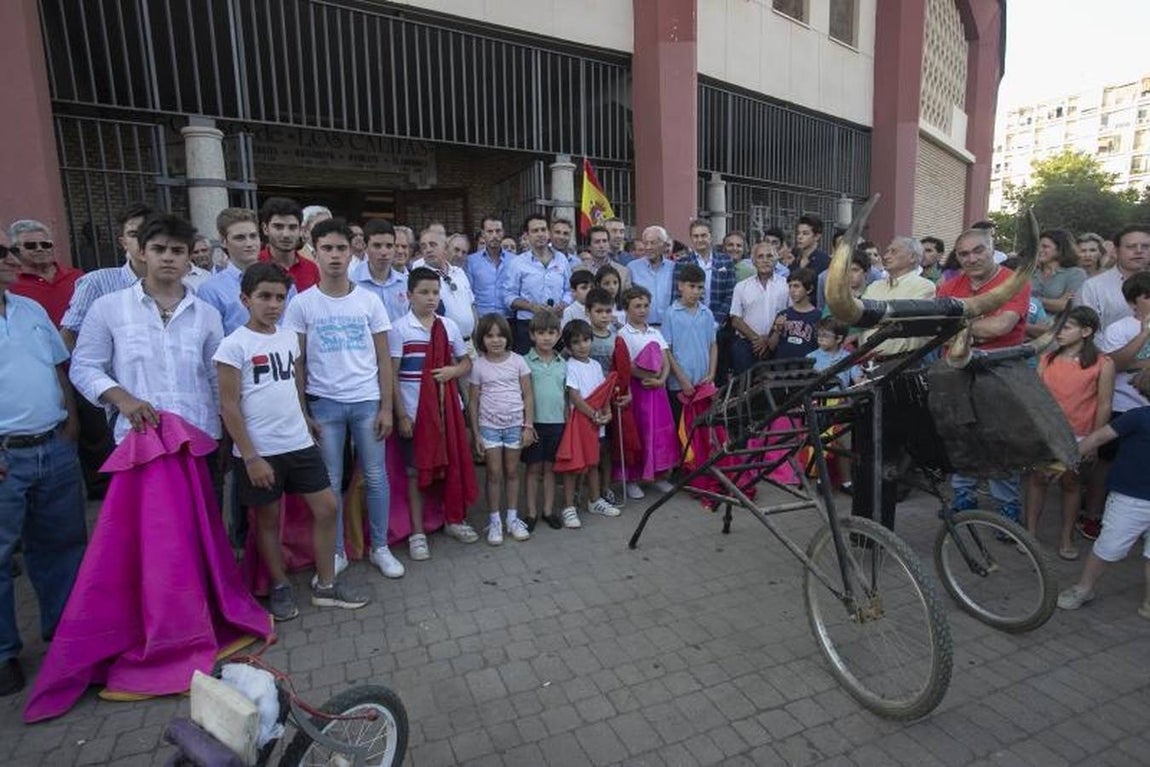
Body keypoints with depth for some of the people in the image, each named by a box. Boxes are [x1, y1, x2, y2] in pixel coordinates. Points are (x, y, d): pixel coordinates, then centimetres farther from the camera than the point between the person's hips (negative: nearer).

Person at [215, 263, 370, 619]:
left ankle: (326, 586, 21)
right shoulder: (234, 345, -11)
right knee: (268, 518, 11)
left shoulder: (290, 338, 6)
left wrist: (305, 423, 13)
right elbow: (229, 407, -12)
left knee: (327, 507, 6)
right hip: (260, 452, -5)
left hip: (299, 443, 5)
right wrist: (250, 457, -13)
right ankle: (280, 587, 30)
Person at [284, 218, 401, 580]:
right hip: (325, 403, 0)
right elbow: (296, 362, 2)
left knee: (376, 477, 7)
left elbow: (384, 358, 2)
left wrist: (386, 407, -2)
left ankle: (380, 548, 23)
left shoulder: (369, 300, 1)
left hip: (367, 401, 1)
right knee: (330, 482, 8)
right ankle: (336, 552, 24)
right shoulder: (302, 304, -1)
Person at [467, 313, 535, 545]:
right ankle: (494, 521, 14)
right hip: (489, 425, -1)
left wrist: (528, 426, -4)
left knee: (512, 471, 9)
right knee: (494, 473, 2)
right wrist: (476, 433, -1)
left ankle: (512, 518, 21)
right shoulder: (478, 365, -2)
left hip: (515, 424, 1)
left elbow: (528, 396, 1)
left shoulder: (517, 361, -1)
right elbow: (473, 401, 1)